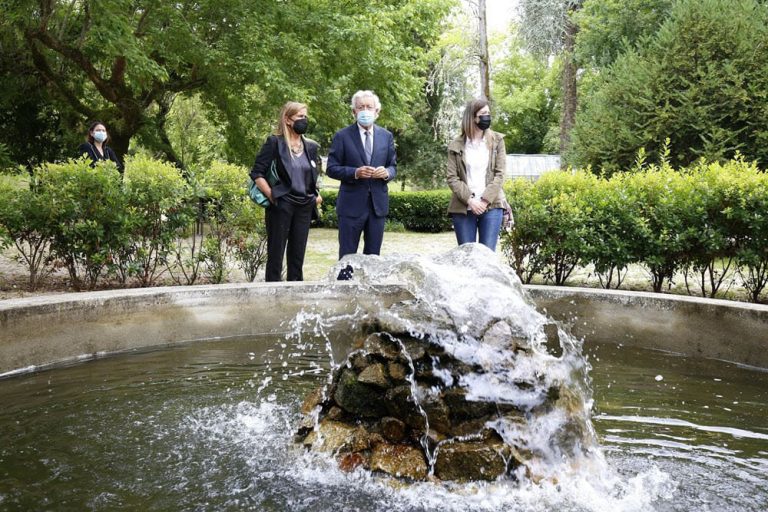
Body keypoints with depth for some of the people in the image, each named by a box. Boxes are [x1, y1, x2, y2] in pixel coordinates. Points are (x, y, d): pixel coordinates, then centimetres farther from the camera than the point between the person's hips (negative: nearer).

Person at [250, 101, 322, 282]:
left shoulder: (311, 147, 12)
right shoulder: (274, 143, -4)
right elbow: (257, 173, -7)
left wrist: (316, 195, 8)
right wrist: (272, 196, -12)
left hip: (304, 207, 5)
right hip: (281, 206, -5)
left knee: (297, 255, 9)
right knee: (275, 254, 0)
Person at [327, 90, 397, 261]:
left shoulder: (386, 136, 8)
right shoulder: (342, 136, -2)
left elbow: (393, 166, 13)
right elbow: (332, 169, -3)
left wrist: (387, 173, -11)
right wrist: (355, 172, -20)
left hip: (378, 203, 3)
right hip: (351, 204, -3)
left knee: (373, 255, 10)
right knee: (347, 256, 2)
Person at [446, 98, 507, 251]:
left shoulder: (497, 141, 7)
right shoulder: (456, 145, 5)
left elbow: (499, 174, 1)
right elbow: (452, 177, 0)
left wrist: (485, 200, -10)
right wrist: (469, 200, -13)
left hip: (491, 206, 0)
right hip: (463, 208, 0)